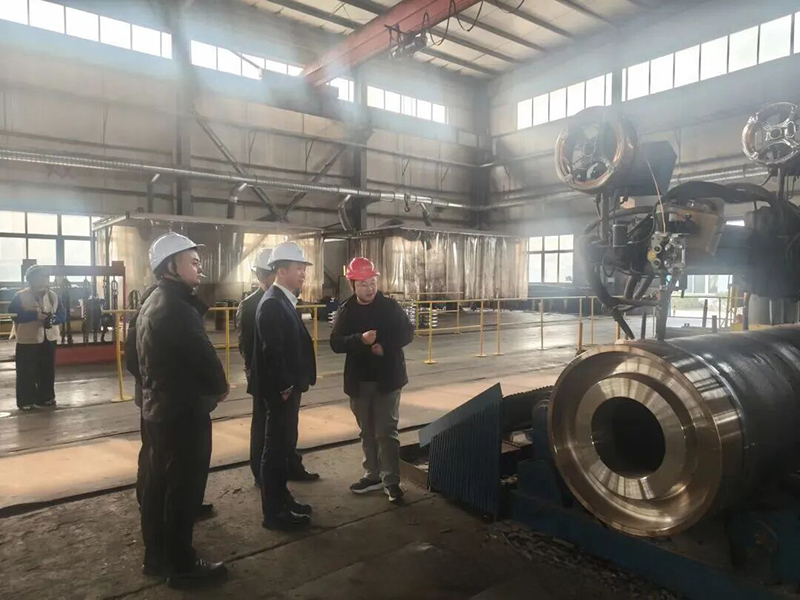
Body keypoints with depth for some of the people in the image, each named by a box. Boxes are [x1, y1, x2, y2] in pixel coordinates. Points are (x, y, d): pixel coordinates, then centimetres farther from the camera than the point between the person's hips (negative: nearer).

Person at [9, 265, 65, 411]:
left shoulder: (53, 296, 6)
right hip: (27, 340, -4)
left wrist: (54, 318, -18)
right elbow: (13, 314, -15)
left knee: (48, 371, 10)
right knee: (26, 372, 0)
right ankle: (26, 401, 10)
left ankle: (45, 398, 21)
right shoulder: (20, 296, -6)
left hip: (49, 339, 4)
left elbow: (63, 314, 4)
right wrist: (34, 315, -24)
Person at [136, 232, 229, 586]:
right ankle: (181, 565, 18)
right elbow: (204, 358, -21)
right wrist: (220, 388, -1)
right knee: (183, 490, 4)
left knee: (158, 483, 18)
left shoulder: (152, 303, 9)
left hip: (158, 407, 10)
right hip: (183, 412, -10)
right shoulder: (177, 308, -23)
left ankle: (156, 557, 33)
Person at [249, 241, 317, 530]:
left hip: (289, 387, 10)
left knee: (284, 445, 19)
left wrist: (295, 382, 11)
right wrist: (284, 386, -18)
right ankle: (273, 512, 14)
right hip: (281, 390, -10)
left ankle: (281, 498, 33)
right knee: (276, 447, 1)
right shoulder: (272, 303, -20)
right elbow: (272, 351, -25)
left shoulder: (284, 300, 12)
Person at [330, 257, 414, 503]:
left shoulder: (390, 306, -4)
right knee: (367, 432, 14)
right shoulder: (346, 311, 0)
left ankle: (391, 480, 8)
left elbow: (408, 333, 0)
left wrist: (386, 347, -15)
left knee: (386, 431, -2)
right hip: (359, 380, 3)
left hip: (387, 378, -3)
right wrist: (360, 339, -23)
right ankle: (373, 474, 27)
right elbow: (336, 343, -6)